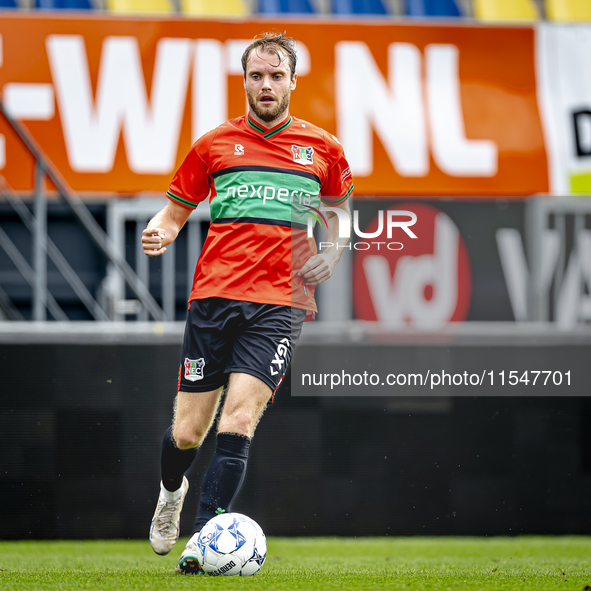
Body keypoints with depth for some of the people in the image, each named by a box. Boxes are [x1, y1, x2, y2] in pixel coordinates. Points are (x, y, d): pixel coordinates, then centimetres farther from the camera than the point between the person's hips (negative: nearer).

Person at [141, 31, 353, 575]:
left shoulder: (322, 148, 11)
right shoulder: (214, 145, 10)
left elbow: (339, 211, 26)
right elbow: (177, 209, 18)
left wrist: (330, 254, 6)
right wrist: (161, 232, -5)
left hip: (281, 303, -1)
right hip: (213, 295, 1)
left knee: (239, 418, -19)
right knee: (187, 432, 3)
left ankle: (203, 536, -18)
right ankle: (172, 492, 36)